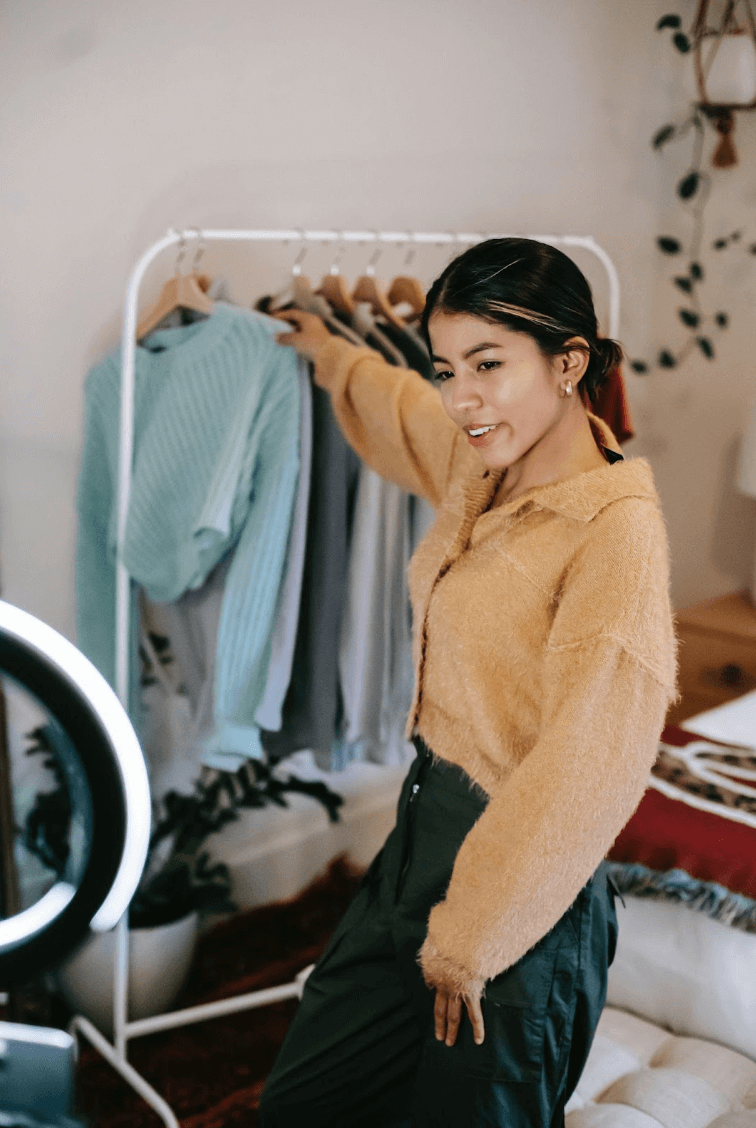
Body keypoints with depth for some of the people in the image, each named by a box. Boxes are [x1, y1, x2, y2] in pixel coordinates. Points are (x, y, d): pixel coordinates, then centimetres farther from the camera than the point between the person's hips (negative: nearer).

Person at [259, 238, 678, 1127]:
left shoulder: (617, 528, -21)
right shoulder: (485, 473, 1)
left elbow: (583, 772, -23)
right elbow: (399, 408, 26)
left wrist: (468, 942, -16)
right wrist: (328, 352, 43)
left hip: (516, 888, -8)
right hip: (422, 836, 8)